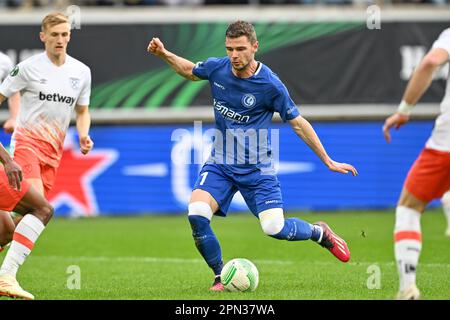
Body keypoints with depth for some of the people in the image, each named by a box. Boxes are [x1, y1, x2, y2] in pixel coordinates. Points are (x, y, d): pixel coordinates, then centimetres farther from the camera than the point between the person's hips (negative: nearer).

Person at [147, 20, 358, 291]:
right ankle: (221, 277, -1)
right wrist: (164, 54, 5)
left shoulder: (270, 84, -15)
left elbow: (298, 123, -5)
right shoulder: (216, 68, -5)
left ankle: (319, 232, 20)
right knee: (197, 215, -22)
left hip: (256, 167, -3)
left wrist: (329, 162, -2)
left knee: (274, 228, -15)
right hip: (220, 163, 3)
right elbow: (190, 71, 20)